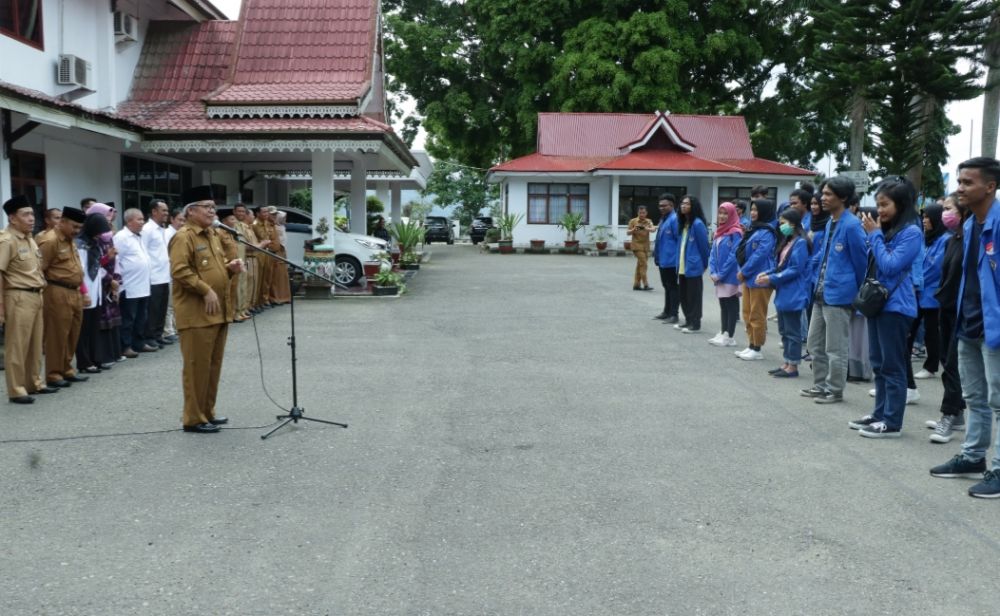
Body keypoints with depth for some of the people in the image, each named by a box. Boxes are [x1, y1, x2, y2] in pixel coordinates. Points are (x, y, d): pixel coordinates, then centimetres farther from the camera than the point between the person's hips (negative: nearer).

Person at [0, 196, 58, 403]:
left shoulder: (30, 240, 14)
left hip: (35, 296, 8)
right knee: (17, 346, -1)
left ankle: (34, 382, 26)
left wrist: (40, 290, 17)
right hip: (19, 298, -8)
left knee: (35, 345, 15)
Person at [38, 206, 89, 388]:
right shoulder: (50, 241, -12)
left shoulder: (71, 241, 17)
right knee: (57, 336, -2)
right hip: (58, 294, -9)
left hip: (74, 293, 9)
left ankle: (66, 369, 24)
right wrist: (41, 294, -14)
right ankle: (53, 374, 5)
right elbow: (38, 270, -15)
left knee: (72, 335, 13)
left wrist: (83, 291, 21)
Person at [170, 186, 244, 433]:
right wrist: (206, 291, -24)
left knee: (214, 366, 14)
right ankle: (193, 418, 5)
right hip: (196, 314, -9)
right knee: (197, 367, -3)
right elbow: (180, 271, -22)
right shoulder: (183, 237, -12)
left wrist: (230, 268, 6)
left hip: (219, 312, 9)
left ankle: (207, 413, 25)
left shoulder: (212, 236, 17)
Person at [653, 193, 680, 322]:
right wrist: (657, 254, 19)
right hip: (662, 259, 10)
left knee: (673, 287, -2)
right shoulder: (663, 219, 14)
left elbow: (680, 240, -18)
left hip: (671, 260, -10)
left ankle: (673, 314, 3)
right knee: (666, 286, 17)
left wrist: (677, 258, -18)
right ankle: (667, 312, 27)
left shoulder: (674, 219, -16)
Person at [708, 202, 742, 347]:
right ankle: (723, 333, 19)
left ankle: (730, 337, 5)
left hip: (730, 276, -7)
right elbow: (713, 253, 11)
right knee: (723, 305, 12)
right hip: (719, 276, 8)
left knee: (731, 306, 0)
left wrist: (721, 274, -15)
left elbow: (734, 256, -17)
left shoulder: (735, 233, -12)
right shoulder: (719, 231, 12)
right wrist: (712, 272, -2)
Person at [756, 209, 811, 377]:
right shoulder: (788, 242, 13)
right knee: (784, 330, 14)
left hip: (793, 295, -10)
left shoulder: (800, 243, -15)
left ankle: (793, 366, 5)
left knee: (792, 331, -2)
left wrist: (772, 279, -18)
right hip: (783, 293, 10)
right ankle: (787, 363, 22)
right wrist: (768, 274, 2)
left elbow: (795, 270, -19)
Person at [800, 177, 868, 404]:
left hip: (839, 296, -9)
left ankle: (835, 390, 14)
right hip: (821, 293, 9)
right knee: (815, 342, 16)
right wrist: (813, 265, 17)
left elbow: (861, 261, -9)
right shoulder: (829, 223, 11)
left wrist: (857, 291, -1)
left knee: (835, 348, 2)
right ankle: (820, 385, 28)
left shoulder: (851, 225, -16)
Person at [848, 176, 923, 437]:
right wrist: (873, 234, 5)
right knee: (878, 364, 13)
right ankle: (880, 414, 21)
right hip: (877, 302, 8)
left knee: (892, 365, -4)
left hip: (896, 306, -8)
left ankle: (892, 422, 1)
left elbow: (890, 266, -19)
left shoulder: (911, 232, -12)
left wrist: (874, 235, -12)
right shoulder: (885, 228, 13)